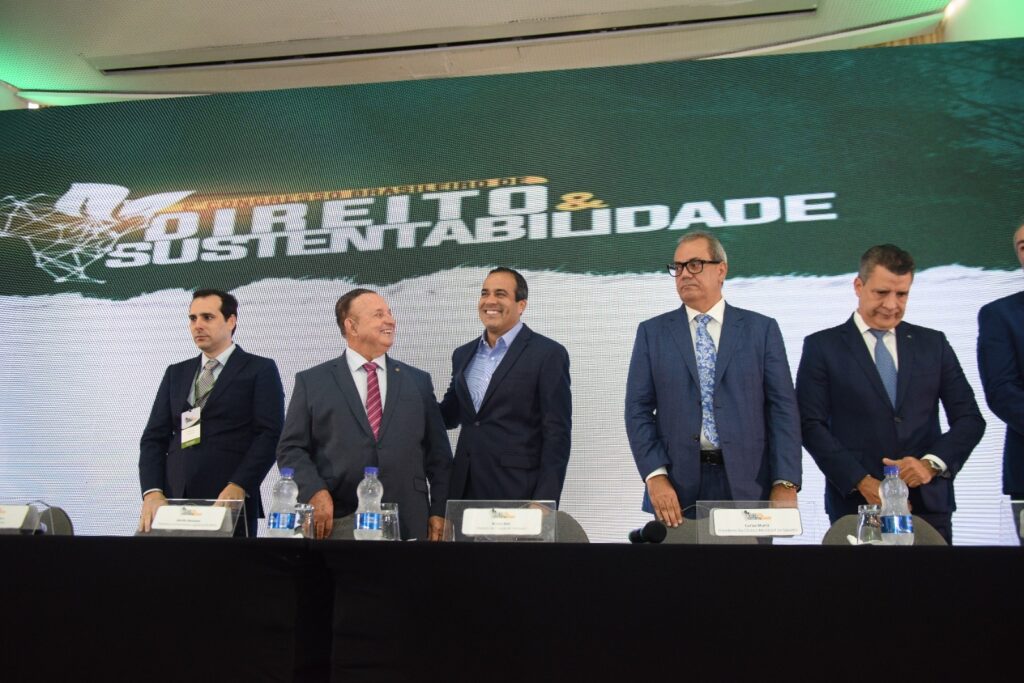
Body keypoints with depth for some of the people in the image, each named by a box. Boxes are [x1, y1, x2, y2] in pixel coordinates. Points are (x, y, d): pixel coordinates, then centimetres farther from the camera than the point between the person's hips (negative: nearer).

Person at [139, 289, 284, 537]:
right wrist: (152, 492, -6)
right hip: (174, 501, 4)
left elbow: (270, 435, -7)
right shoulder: (176, 373, 17)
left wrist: (238, 487, -18)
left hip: (229, 503, -4)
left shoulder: (260, 369, 3)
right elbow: (155, 437, 10)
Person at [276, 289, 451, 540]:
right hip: (336, 523, -1)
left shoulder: (419, 381, 10)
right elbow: (291, 449, 2)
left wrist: (440, 512, 1)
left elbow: (438, 452, 9)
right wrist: (314, 492, -14)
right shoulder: (311, 382, 5)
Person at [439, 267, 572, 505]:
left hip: (518, 494, -5)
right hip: (466, 493, 5)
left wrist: (545, 506, -14)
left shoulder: (548, 354, -6)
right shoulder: (463, 354, 12)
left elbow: (557, 434, -9)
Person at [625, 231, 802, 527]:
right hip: (677, 487, 0)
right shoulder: (652, 332, 6)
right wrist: (655, 475, -11)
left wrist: (786, 483, -9)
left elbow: (782, 409, 0)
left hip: (747, 484, 0)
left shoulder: (762, 329, 4)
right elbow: (638, 409, 1)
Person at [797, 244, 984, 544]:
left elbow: (970, 418, 8)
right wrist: (862, 482, -13)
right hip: (855, 503, -2)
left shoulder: (933, 343, 11)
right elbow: (811, 425, -5)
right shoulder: (822, 346, 2)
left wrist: (933, 463, -10)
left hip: (928, 502, 2)